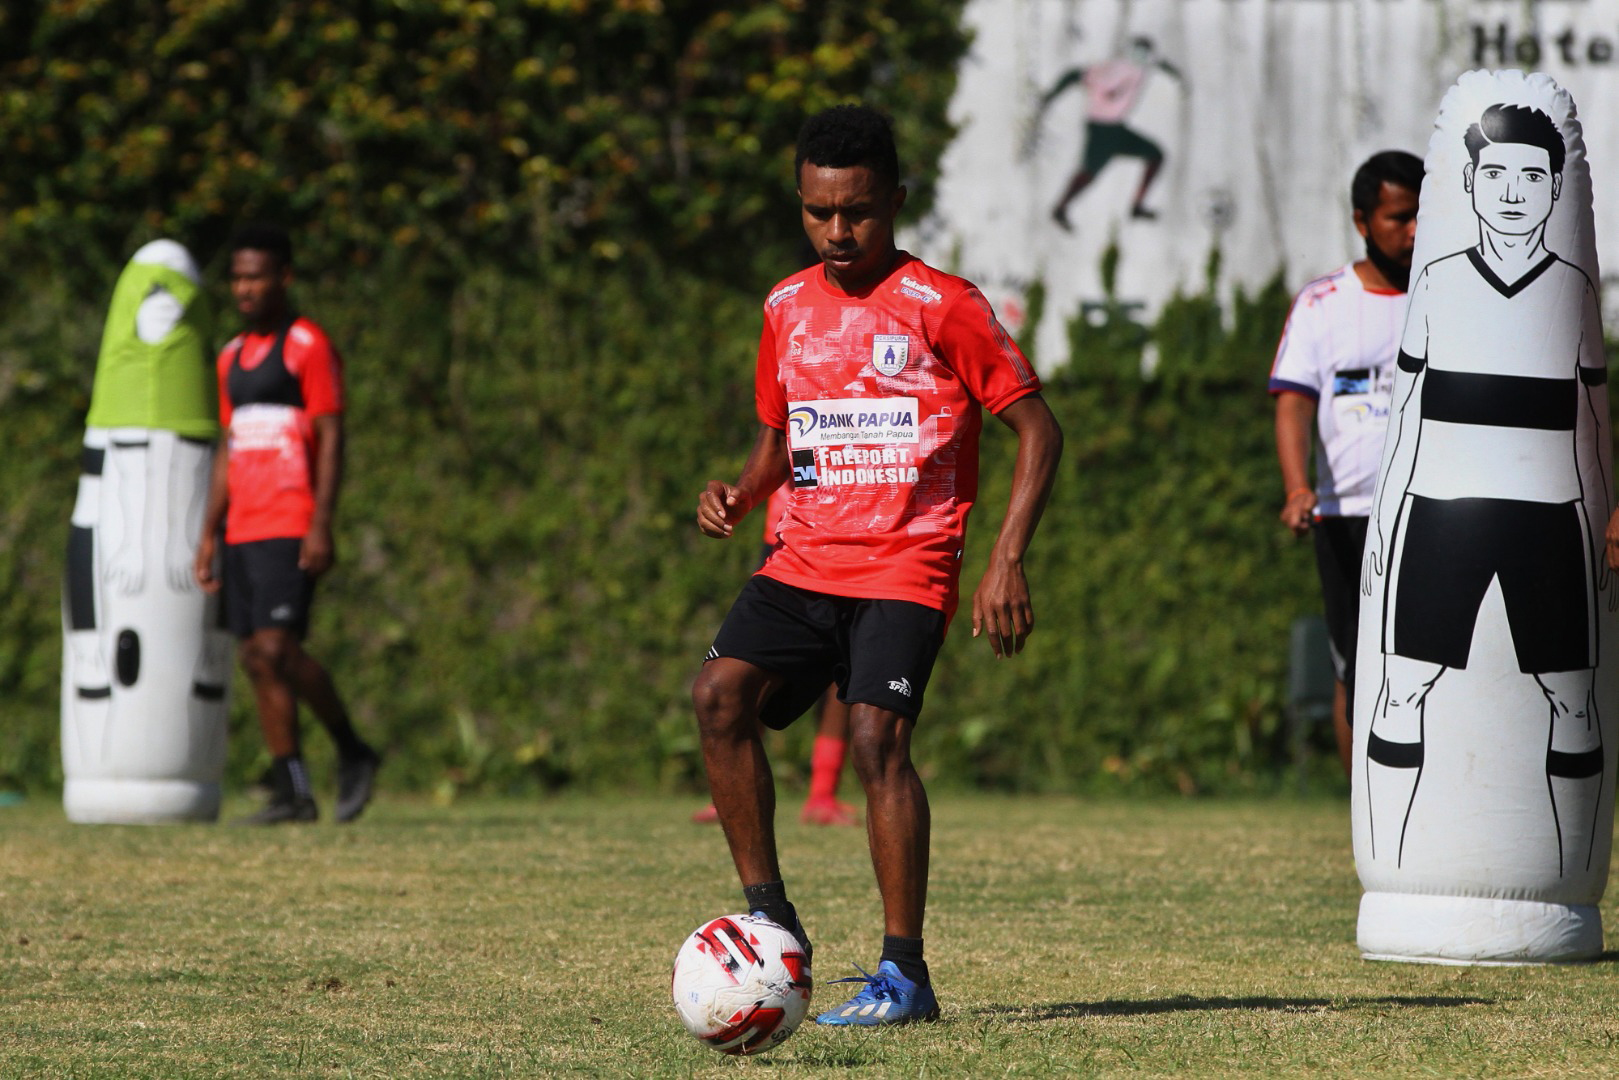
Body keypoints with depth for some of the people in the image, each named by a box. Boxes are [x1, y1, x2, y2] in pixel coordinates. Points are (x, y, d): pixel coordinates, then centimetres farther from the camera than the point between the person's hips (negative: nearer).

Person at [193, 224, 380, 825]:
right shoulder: (233, 358, 17)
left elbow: (332, 439, -11)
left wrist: (321, 526, -19)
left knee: (278, 649, -17)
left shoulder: (310, 347, -5)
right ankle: (292, 792, 5)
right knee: (256, 660, 3)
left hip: (290, 531, -8)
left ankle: (352, 752, 0)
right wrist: (208, 536, 15)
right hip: (243, 532, 8)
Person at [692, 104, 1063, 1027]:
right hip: (803, 564, 5)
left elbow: (1039, 430, -2)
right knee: (721, 692, -17)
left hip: (906, 569, -5)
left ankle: (905, 972, -15)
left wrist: (1008, 561, -11)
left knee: (877, 734, -22)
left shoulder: (943, 308, -4)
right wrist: (740, 494, 3)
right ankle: (771, 918, -7)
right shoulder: (789, 309, 13)